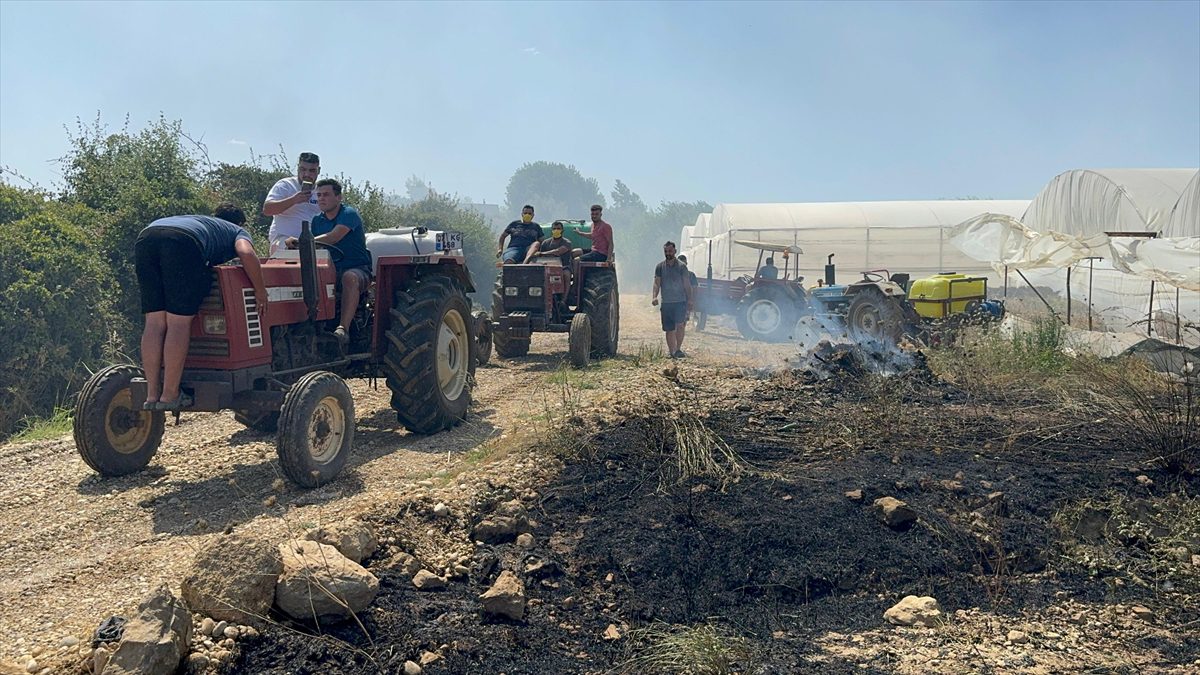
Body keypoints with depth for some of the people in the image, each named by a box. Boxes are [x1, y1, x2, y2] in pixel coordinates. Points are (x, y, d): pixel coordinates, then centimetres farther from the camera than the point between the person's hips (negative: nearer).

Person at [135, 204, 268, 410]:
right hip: (183, 241, -6)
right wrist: (261, 293, 12)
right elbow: (246, 253, 4)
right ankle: (169, 397, -1)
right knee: (179, 322, -1)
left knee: (155, 322, 7)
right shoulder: (237, 231, 28)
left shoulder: (199, 220, 44)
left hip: (146, 236, 6)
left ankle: (152, 397, 9)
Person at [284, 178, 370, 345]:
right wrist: (296, 246, -15)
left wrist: (300, 242, -28)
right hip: (331, 269, 6)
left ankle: (343, 327, -46)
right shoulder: (317, 220, 14)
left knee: (350, 278, -40)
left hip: (357, 268, -5)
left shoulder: (349, 214, -7)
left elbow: (333, 237, -23)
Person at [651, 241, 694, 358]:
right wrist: (654, 297, -13)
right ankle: (671, 352, 12)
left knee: (680, 325, -19)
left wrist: (690, 300, -1)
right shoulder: (659, 267, 8)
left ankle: (678, 349, -10)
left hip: (680, 301, -2)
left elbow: (687, 285, 6)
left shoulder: (681, 266, 4)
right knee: (669, 329, 4)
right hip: (666, 302, 2)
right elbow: (657, 284, 4)